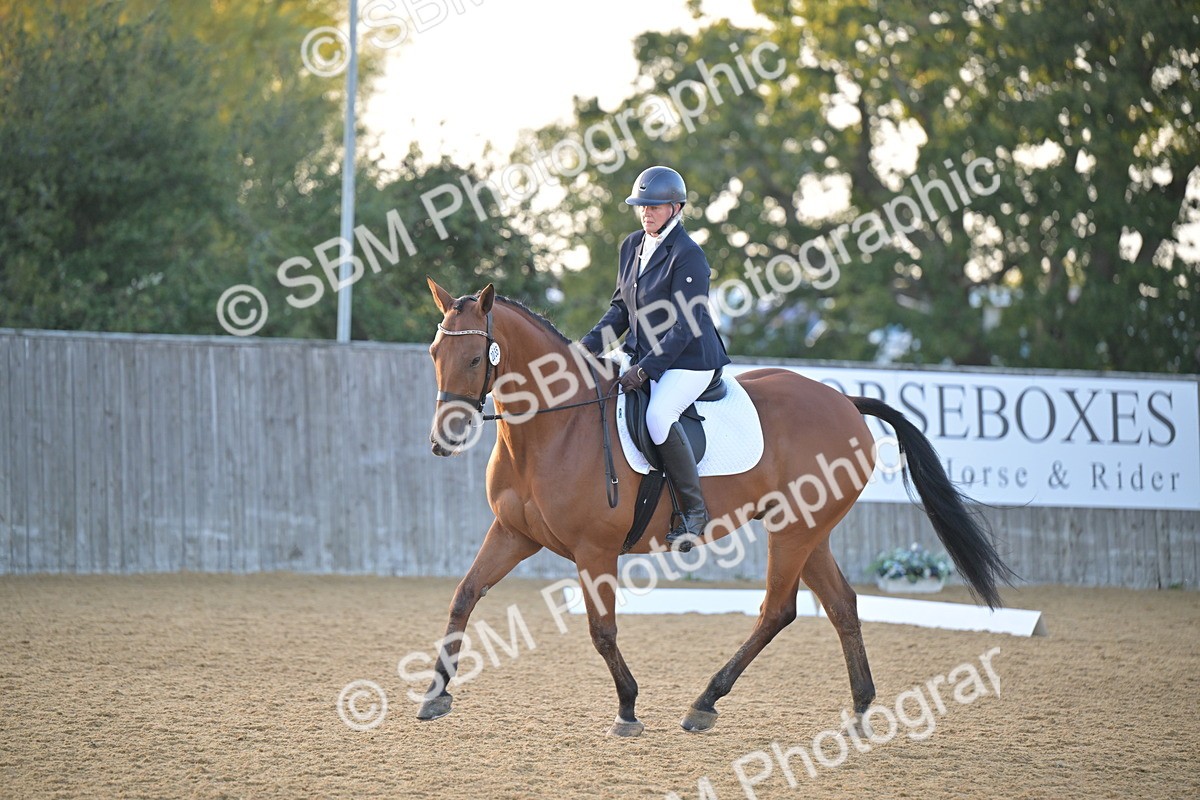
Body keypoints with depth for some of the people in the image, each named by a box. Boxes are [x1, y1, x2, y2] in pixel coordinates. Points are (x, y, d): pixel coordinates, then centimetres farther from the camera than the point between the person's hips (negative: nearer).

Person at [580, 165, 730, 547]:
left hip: (689, 360, -9)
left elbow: (685, 327, -19)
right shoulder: (632, 246, 9)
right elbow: (622, 308, 18)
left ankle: (695, 511, -21)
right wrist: (589, 343, 4)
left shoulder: (688, 255, -16)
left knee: (658, 415, -32)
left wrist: (645, 370, -24)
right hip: (643, 355, 9)